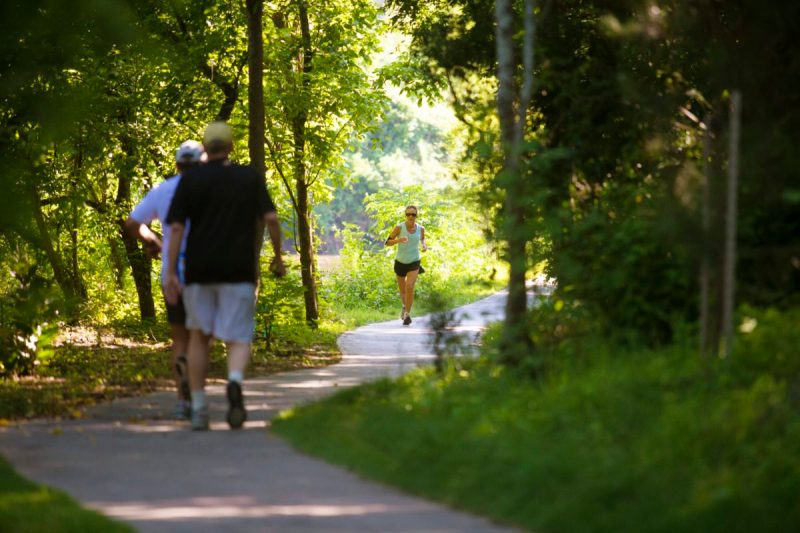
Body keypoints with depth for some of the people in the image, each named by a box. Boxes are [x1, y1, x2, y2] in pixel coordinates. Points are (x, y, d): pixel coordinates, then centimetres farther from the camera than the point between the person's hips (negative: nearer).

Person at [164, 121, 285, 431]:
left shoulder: (190, 181, 2)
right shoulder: (250, 178, 3)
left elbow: (176, 228, -4)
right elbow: (270, 218, -4)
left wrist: (171, 272, -4)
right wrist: (278, 257, 7)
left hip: (199, 270, 1)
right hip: (239, 271, -1)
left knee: (199, 336, 15)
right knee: (238, 339, 1)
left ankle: (198, 408, 12)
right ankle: (235, 382, -31)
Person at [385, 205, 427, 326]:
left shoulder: (420, 228, -6)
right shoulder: (399, 227, -15)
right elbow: (387, 242, -12)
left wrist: (424, 245, -6)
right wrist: (398, 240, -32)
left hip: (414, 262, 0)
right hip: (400, 262, 0)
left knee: (410, 287, -22)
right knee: (402, 290, 16)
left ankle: (407, 314, -10)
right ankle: (405, 306, 50)